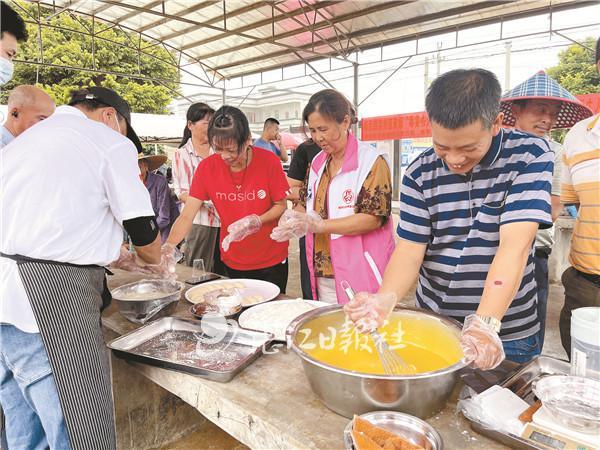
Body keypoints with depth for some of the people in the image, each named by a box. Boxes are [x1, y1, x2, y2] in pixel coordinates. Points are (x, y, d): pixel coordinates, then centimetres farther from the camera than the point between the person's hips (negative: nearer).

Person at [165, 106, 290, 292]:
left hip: (271, 261, -1)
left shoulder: (268, 161, -15)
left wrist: (256, 222, -25)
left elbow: (281, 206, -7)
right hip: (233, 262, 2)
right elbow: (187, 216, -12)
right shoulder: (207, 167, -10)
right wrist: (168, 246, -27)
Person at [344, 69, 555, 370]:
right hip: (431, 324, 3)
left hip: (506, 332, -2)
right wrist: (386, 299, -29)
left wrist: (485, 323, -35)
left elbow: (515, 244, -24)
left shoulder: (530, 156, -14)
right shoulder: (420, 173, -7)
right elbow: (410, 248, -10)